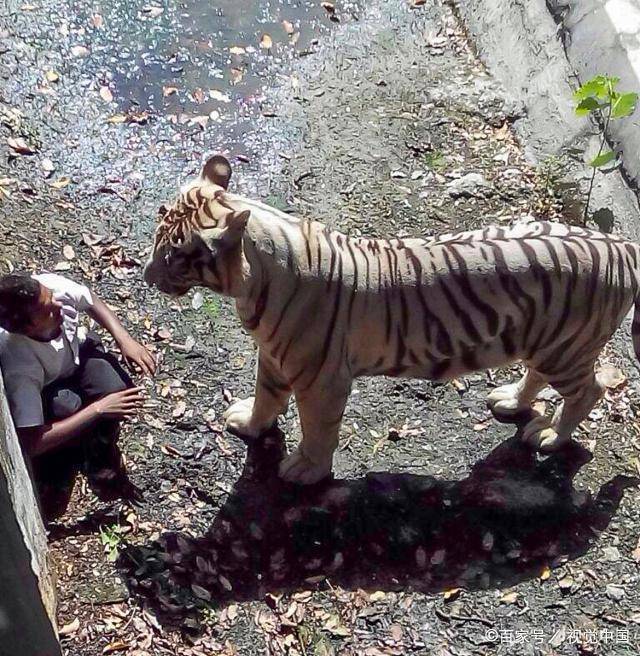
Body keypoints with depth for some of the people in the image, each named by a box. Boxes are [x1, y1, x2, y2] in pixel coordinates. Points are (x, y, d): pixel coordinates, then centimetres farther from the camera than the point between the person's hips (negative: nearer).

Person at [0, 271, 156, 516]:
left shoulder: (50, 284, -33)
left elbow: (91, 302, -9)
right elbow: (32, 443, -41)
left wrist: (125, 339, -22)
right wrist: (98, 408, -39)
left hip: (75, 352, 4)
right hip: (44, 390, -4)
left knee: (118, 389, -20)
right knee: (68, 407, -31)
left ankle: (101, 469, 8)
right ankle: (53, 483, 1)